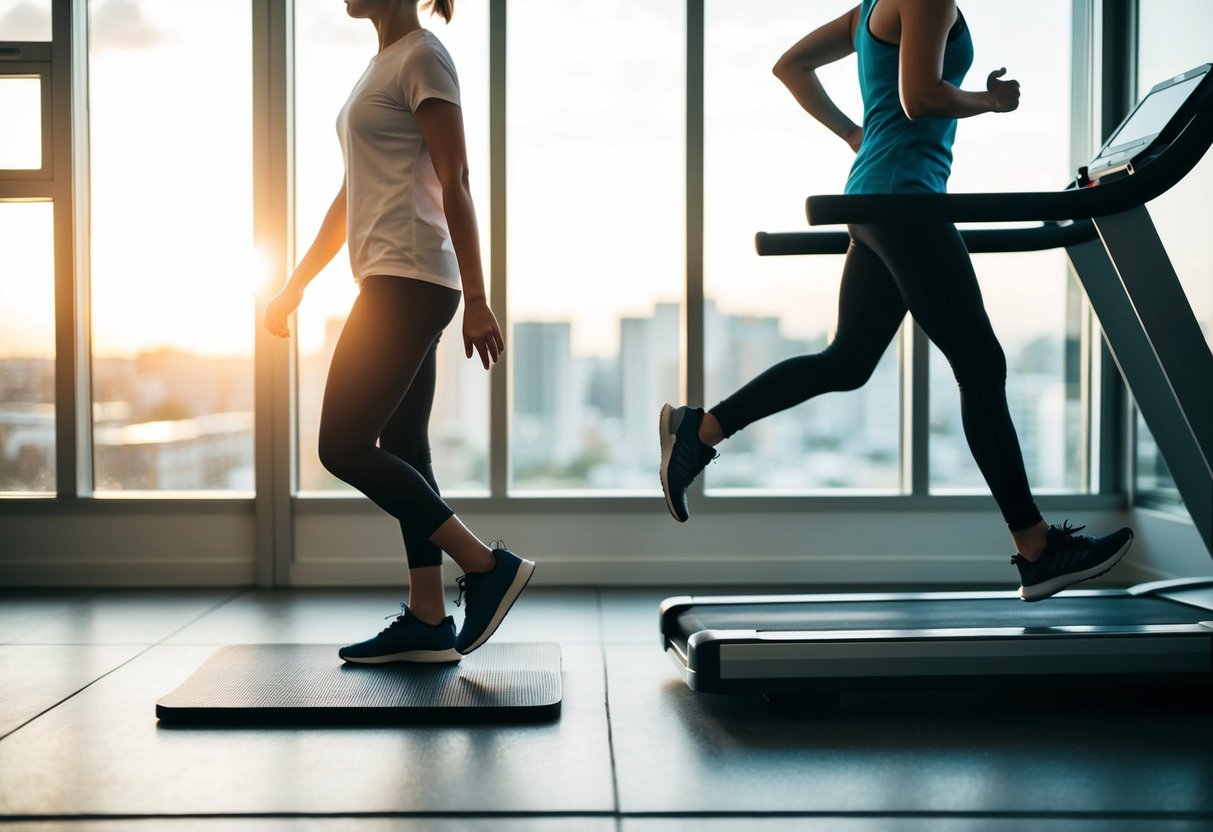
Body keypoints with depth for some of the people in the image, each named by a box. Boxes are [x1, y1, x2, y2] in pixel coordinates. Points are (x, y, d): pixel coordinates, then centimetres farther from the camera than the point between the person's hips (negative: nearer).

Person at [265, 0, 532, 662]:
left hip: (408, 283, -10)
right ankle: (427, 621, 13)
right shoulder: (382, 63, 21)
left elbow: (454, 185, -14)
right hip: (394, 283, 10)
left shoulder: (422, 57, -7)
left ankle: (488, 565, -4)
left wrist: (476, 300, -18)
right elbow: (353, 195, 23)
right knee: (400, 451, 8)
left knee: (345, 447, -9)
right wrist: (298, 283, 22)